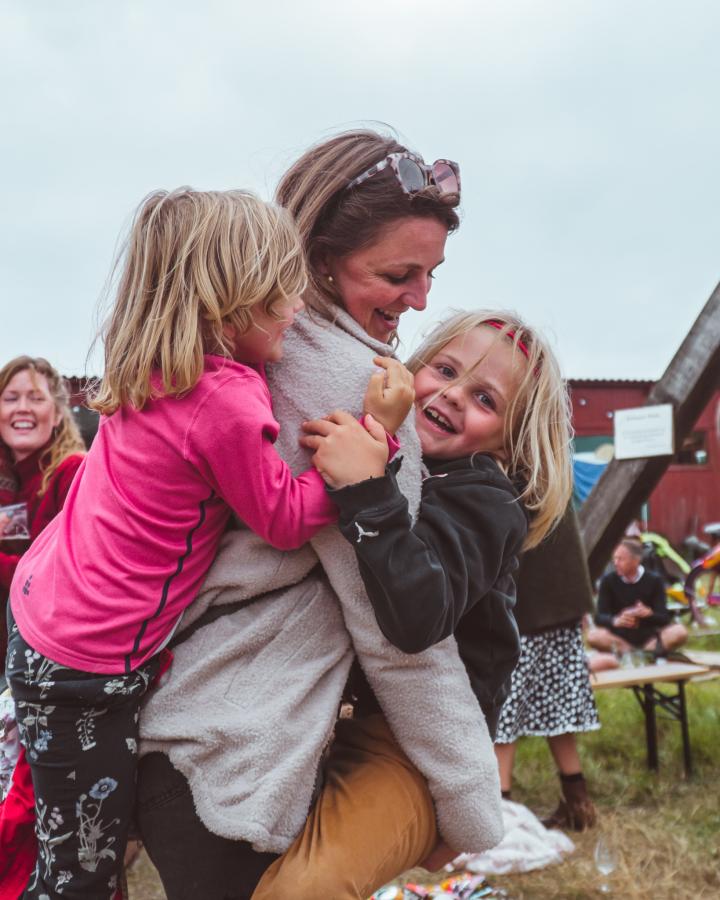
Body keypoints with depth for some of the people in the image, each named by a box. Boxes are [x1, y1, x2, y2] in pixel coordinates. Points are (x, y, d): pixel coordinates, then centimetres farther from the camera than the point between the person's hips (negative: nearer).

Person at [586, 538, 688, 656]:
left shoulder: (654, 581, -2)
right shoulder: (609, 580, -2)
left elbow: (664, 618, -8)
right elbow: (599, 617, -9)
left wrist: (649, 614, -32)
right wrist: (615, 621, -33)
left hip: (648, 636, 0)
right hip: (620, 636, 0)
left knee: (680, 632, -25)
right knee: (593, 635, -30)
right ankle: (650, 652, -28)